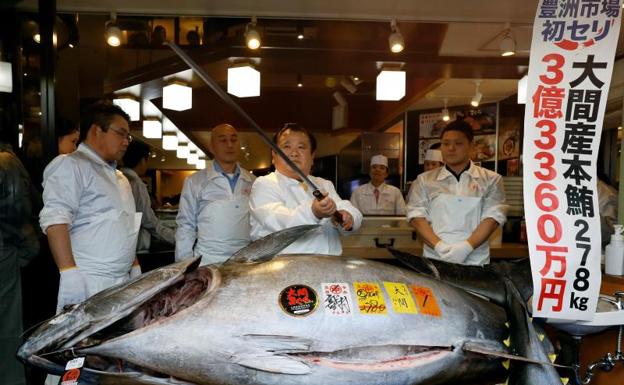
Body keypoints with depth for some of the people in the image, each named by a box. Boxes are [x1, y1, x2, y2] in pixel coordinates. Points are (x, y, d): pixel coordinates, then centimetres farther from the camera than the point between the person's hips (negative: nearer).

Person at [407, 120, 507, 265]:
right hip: (435, 260, 1)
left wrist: (466, 247, -15)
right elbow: (417, 215, 1)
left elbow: (493, 216, -2)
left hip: (475, 262, 0)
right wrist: (439, 246, -13)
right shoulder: (424, 180, 8)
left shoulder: (491, 180, 6)